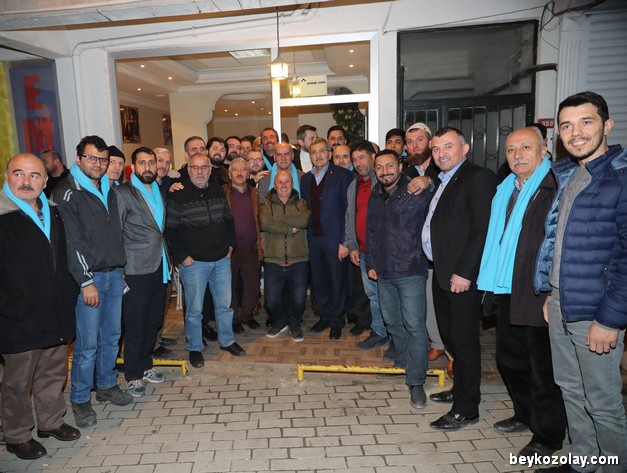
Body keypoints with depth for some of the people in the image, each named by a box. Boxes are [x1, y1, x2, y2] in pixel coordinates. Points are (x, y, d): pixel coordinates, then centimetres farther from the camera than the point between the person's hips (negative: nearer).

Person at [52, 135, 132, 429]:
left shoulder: (108, 190, 13)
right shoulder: (67, 193, -8)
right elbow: (72, 241, -13)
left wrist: (120, 270, 15)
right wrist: (86, 281, -16)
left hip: (114, 275, 6)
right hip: (88, 278, -6)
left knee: (111, 336, 14)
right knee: (87, 344, 0)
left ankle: (107, 386, 31)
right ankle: (80, 400, 17)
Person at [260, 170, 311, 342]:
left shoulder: (300, 204, 9)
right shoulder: (267, 204, 6)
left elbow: (304, 220, -14)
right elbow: (264, 223, -15)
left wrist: (278, 219, -12)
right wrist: (290, 228, -14)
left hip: (298, 261, 0)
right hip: (273, 261, 0)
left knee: (299, 299, 1)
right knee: (272, 300, 3)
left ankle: (294, 324, 30)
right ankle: (280, 322, 32)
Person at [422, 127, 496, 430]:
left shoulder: (478, 178, -11)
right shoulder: (441, 182, 18)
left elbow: (484, 231, -19)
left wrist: (465, 272, -21)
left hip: (462, 276, -9)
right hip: (442, 273, 9)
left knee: (463, 341, 2)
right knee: (450, 337, 18)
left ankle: (466, 409, 16)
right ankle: (460, 390, 36)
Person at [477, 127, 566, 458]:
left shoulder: (554, 189, -12)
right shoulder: (505, 190, 13)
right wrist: (493, 282, 12)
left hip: (539, 296, -8)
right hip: (507, 292, 8)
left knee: (542, 368, 7)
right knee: (510, 359, 21)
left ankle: (547, 436, 27)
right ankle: (526, 415, 43)